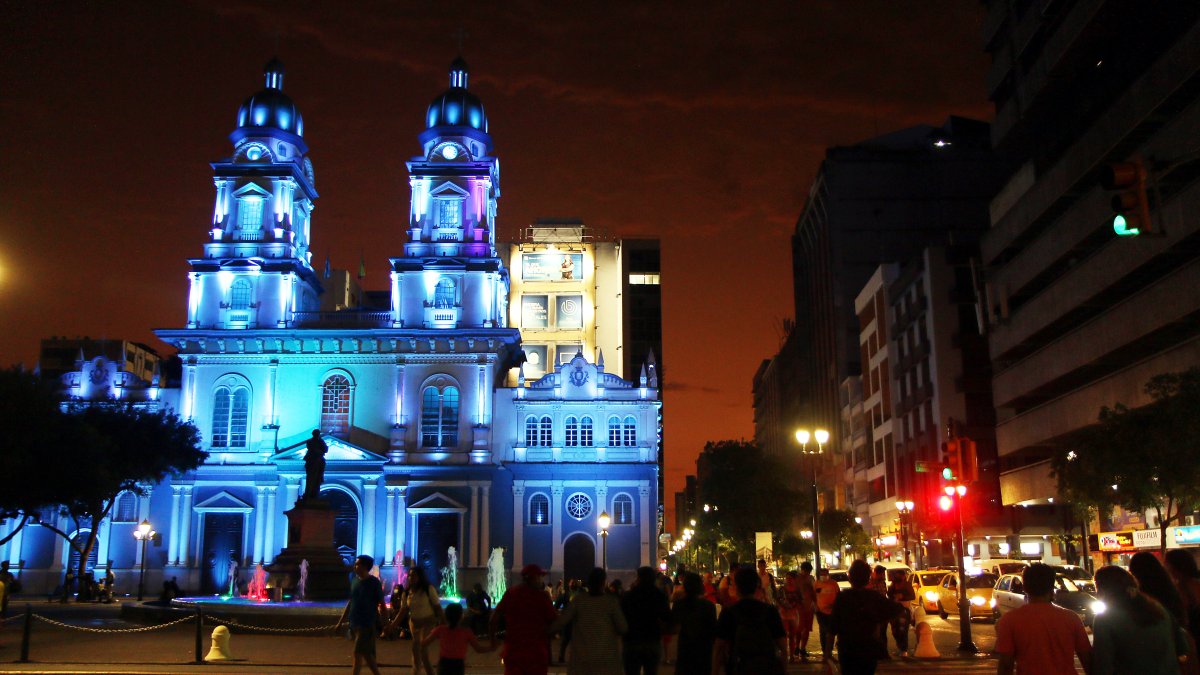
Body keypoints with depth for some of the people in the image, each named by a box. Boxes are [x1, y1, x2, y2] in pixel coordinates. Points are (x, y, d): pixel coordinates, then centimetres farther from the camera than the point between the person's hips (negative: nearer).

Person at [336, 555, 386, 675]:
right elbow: (350, 603, 16)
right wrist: (340, 622, 16)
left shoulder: (374, 583, -10)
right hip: (355, 623, 6)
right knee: (366, 654, 10)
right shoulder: (355, 581, 8)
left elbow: (382, 604, -8)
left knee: (358, 653, -9)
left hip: (367, 624, -6)